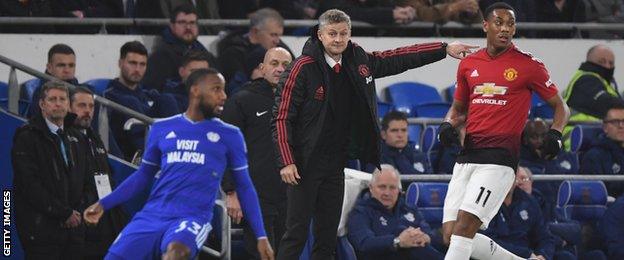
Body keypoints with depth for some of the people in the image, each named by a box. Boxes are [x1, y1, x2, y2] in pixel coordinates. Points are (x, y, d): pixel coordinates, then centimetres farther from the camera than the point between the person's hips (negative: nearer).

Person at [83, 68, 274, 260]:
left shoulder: (229, 135, 9)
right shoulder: (162, 129, 13)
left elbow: (244, 187, 13)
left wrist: (261, 236, 7)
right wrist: (103, 204, 14)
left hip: (194, 217, -3)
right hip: (152, 215, 3)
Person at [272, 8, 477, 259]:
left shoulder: (358, 61, 5)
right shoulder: (303, 68, -12)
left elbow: (399, 58, 19)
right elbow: (282, 117, -11)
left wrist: (445, 49, 21)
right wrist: (286, 162, -18)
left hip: (335, 166, 6)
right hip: (303, 165, -6)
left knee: (328, 236, 7)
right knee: (297, 232, -10)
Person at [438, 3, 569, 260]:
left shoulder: (527, 65, 1)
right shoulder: (469, 64, 14)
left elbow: (560, 106, 9)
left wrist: (555, 133, -10)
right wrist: (448, 125, 5)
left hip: (500, 157, -6)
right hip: (467, 156, 6)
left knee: (465, 224, -18)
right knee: (450, 235, 1)